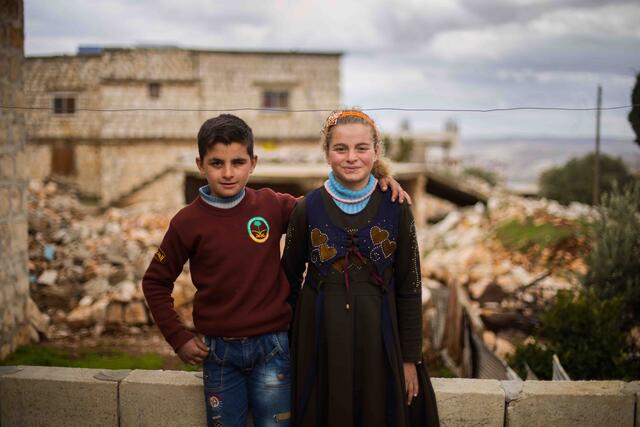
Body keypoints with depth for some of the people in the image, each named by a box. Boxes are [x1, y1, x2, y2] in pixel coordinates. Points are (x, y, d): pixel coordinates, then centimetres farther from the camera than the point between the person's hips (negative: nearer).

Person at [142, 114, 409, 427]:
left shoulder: (272, 206, -4)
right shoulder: (187, 222, -6)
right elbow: (155, 282, 5)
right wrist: (179, 338, -1)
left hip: (271, 346, 0)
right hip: (219, 351, 0)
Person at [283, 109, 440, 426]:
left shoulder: (396, 209, -4)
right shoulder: (308, 208, -3)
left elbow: (409, 288, 0)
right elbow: (289, 277, 6)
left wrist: (410, 358, 0)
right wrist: (283, 339, 7)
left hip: (378, 337, 0)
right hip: (321, 339, 0)